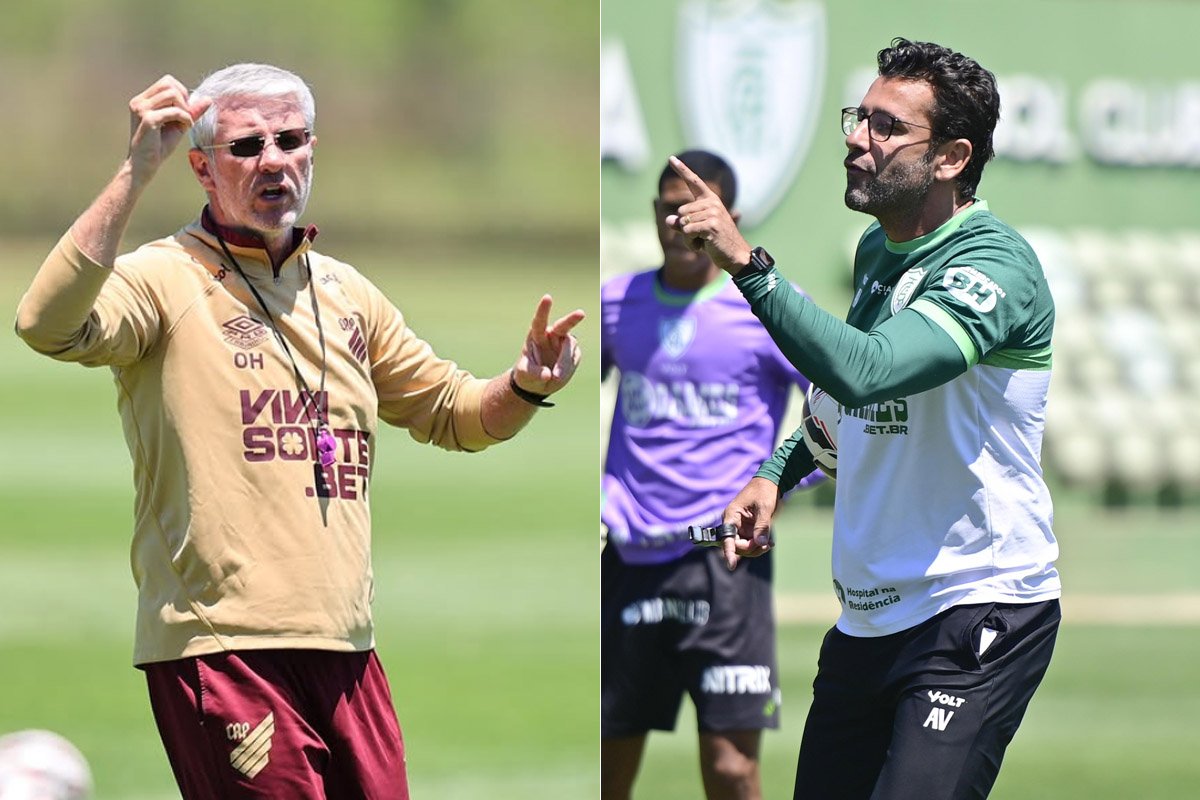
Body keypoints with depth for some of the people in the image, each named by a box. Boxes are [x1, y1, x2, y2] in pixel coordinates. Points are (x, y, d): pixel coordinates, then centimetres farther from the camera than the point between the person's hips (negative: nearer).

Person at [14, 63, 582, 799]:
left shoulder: (346, 293, 19)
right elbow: (50, 326, -22)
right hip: (221, 648, -6)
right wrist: (136, 172, -26)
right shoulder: (165, 278, -2)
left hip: (347, 654, 6)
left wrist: (527, 386, 4)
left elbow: (452, 413, 27)